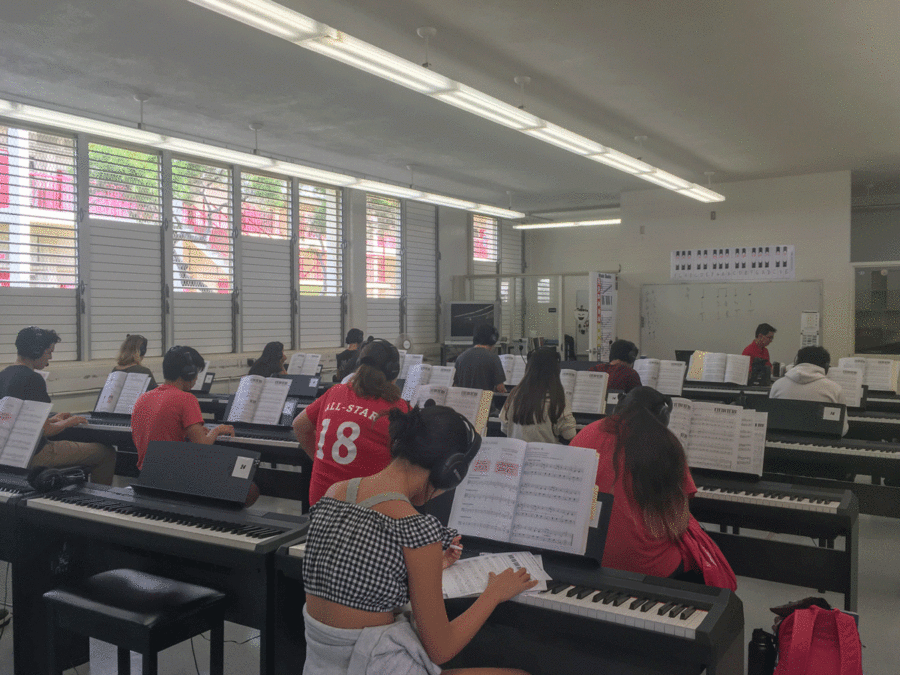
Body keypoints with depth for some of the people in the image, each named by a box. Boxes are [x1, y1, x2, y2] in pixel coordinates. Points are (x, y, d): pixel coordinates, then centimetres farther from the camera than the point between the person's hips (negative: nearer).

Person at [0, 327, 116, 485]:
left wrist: (52, 420, 21)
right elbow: (45, 430, -22)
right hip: (35, 455, -10)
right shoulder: (33, 379, -21)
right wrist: (67, 422, -3)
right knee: (107, 453, -2)